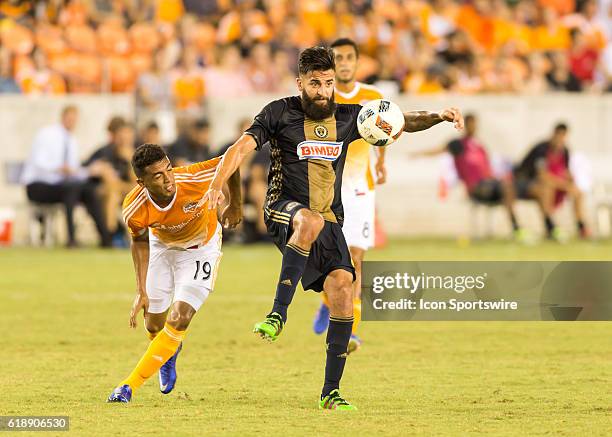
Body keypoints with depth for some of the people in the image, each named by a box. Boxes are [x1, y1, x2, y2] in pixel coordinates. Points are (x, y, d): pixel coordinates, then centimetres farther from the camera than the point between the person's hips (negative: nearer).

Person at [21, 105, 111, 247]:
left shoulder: (72, 142, 13)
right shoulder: (47, 134, -9)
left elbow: (74, 172, 15)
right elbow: (38, 163, -20)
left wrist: (88, 171, -5)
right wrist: (59, 168, -36)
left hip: (59, 184, 7)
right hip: (38, 186, -7)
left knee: (90, 190, -19)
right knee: (71, 187, -34)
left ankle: (106, 239, -24)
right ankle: (71, 238, -39)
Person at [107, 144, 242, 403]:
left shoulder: (193, 179, -38)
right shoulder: (135, 209, -30)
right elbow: (140, 242, -9)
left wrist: (235, 205, -4)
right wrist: (141, 292, -12)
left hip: (201, 249, -2)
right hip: (162, 247, 2)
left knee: (178, 320, -16)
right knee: (154, 325, 9)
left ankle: (129, 386, -7)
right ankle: (169, 354, 49)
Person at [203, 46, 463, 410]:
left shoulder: (347, 117, 13)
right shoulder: (280, 113, 3)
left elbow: (404, 121, 16)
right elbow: (242, 148, -5)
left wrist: (439, 117, -3)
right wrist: (218, 185, -22)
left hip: (330, 221, 4)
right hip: (286, 210, -4)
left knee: (343, 285, -15)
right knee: (311, 221, -39)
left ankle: (331, 392, -8)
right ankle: (278, 315, -35)